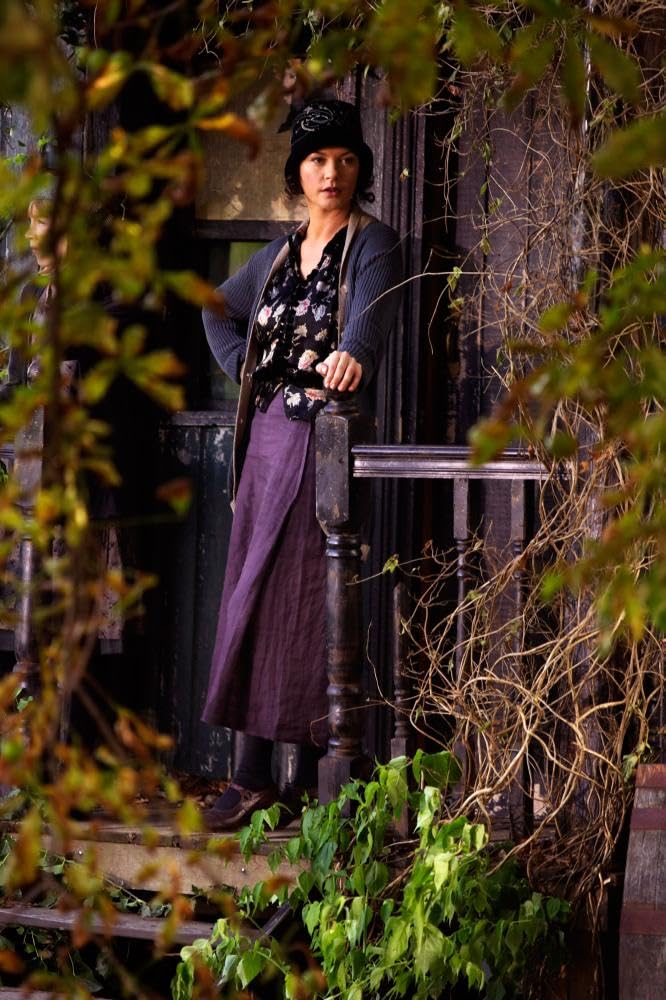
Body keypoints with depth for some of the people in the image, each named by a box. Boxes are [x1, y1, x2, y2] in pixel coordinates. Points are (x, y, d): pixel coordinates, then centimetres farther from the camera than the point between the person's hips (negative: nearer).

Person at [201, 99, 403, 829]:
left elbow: (370, 311, -25)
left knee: (302, 597, -10)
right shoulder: (281, 254, 17)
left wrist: (352, 353, -47)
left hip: (324, 434, -7)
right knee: (255, 597, 4)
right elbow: (219, 311, 33)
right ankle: (255, 774, 9)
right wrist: (247, 367, 15)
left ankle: (312, 774, -5)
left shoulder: (372, 244, -3)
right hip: (268, 434, 7)